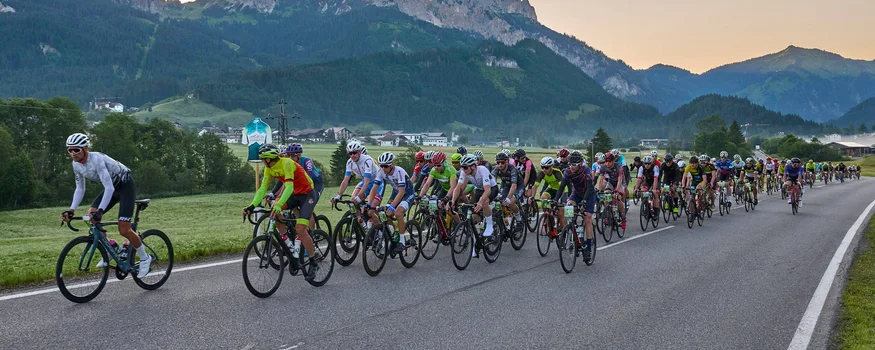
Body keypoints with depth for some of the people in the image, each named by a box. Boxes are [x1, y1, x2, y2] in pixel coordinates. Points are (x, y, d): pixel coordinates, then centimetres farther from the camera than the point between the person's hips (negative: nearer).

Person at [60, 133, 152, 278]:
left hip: (126, 186, -8)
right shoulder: (77, 165, -6)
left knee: (124, 230, -13)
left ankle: (145, 258, 7)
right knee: (91, 215, -10)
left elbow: (109, 188, -37)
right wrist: (72, 209, -11)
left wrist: (100, 211, -44)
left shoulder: (97, 160, -31)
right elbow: (80, 189, 2)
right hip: (112, 187, 8)